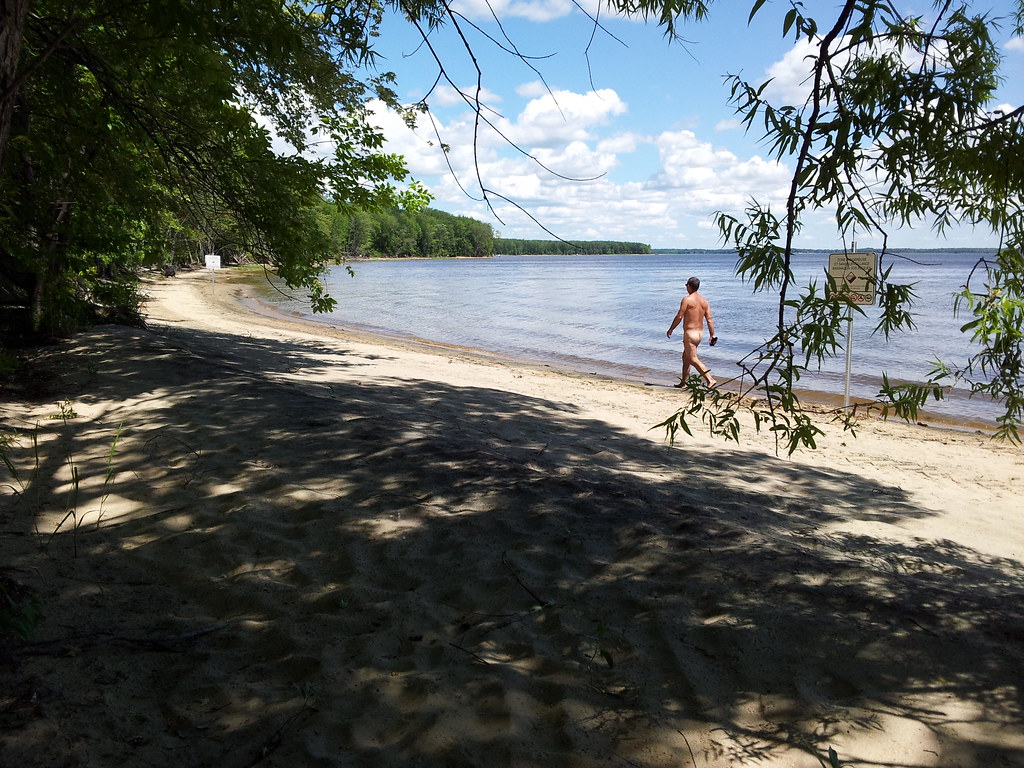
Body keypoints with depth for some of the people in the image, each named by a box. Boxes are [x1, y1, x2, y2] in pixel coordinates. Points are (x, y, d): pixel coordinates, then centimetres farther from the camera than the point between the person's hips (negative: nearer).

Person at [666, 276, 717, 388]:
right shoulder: (704, 301, 7)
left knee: (693, 359, -6)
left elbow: (679, 317, -13)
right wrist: (712, 335, 5)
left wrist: (670, 329, -1)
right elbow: (709, 319, 4)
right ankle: (683, 382, 26)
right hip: (700, 333, 8)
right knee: (686, 357, 20)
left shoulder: (687, 299, -12)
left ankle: (710, 380, -18)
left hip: (690, 333, -8)